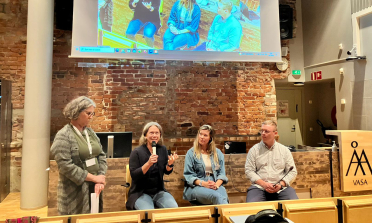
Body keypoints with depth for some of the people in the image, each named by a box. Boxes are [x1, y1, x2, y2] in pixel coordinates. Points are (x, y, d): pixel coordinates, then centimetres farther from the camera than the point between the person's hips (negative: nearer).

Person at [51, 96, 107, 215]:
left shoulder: (91, 132, 8)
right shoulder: (63, 136, -11)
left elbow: (101, 155, 6)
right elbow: (66, 166, -18)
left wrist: (101, 178, -9)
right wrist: (94, 178, -16)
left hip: (94, 188, 6)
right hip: (75, 192, -6)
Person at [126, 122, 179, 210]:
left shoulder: (163, 150, 3)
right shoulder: (136, 152, -9)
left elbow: (167, 172, 8)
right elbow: (134, 175, -17)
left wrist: (170, 164, -15)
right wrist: (148, 163, -30)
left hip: (159, 191, 4)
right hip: (141, 193, -4)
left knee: (174, 208, -18)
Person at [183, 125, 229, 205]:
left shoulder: (218, 153, 16)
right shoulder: (191, 153, 7)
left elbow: (221, 173, 11)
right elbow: (188, 175, 0)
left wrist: (217, 184, -11)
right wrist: (203, 183, -16)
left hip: (216, 185, 3)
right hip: (196, 187, -2)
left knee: (224, 197, -35)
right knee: (217, 196, -36)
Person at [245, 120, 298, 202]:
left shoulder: (284, 150, 11)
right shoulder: (254, 150, 6)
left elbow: (292, 171, 9)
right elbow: (249, 170, 1)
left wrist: (281, 184, -8)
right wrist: (263, 184, -12)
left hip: (281, 187, 2)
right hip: (259, 187, -2)